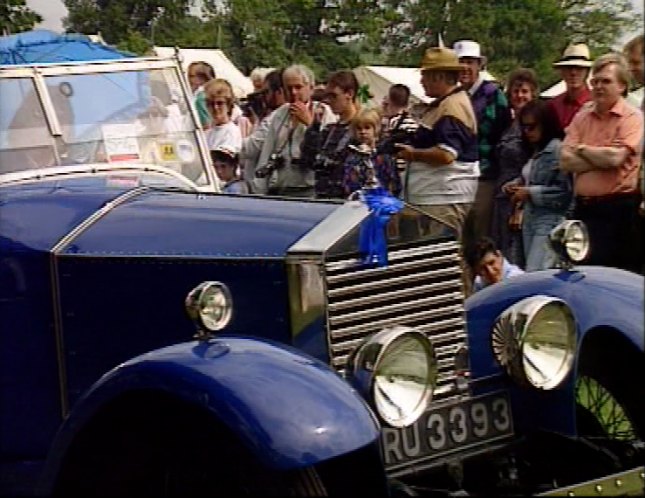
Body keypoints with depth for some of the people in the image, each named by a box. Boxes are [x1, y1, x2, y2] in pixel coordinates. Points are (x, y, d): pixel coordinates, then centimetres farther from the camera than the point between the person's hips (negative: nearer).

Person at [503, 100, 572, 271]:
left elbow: (564, 191, -19)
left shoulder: (558, 150, -13)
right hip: (530, 220, 9)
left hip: (549, 223, -9)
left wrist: (530, 193, -15)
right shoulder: (535, 151, 14)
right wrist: (517, 184, 7)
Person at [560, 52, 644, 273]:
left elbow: (615, 157, -19)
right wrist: (603, 159, -10)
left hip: (619, 211, -6)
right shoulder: (582, 117, 12)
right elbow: (565, 161, 1)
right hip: (584, 209, 6)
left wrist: (582, 149, -3)